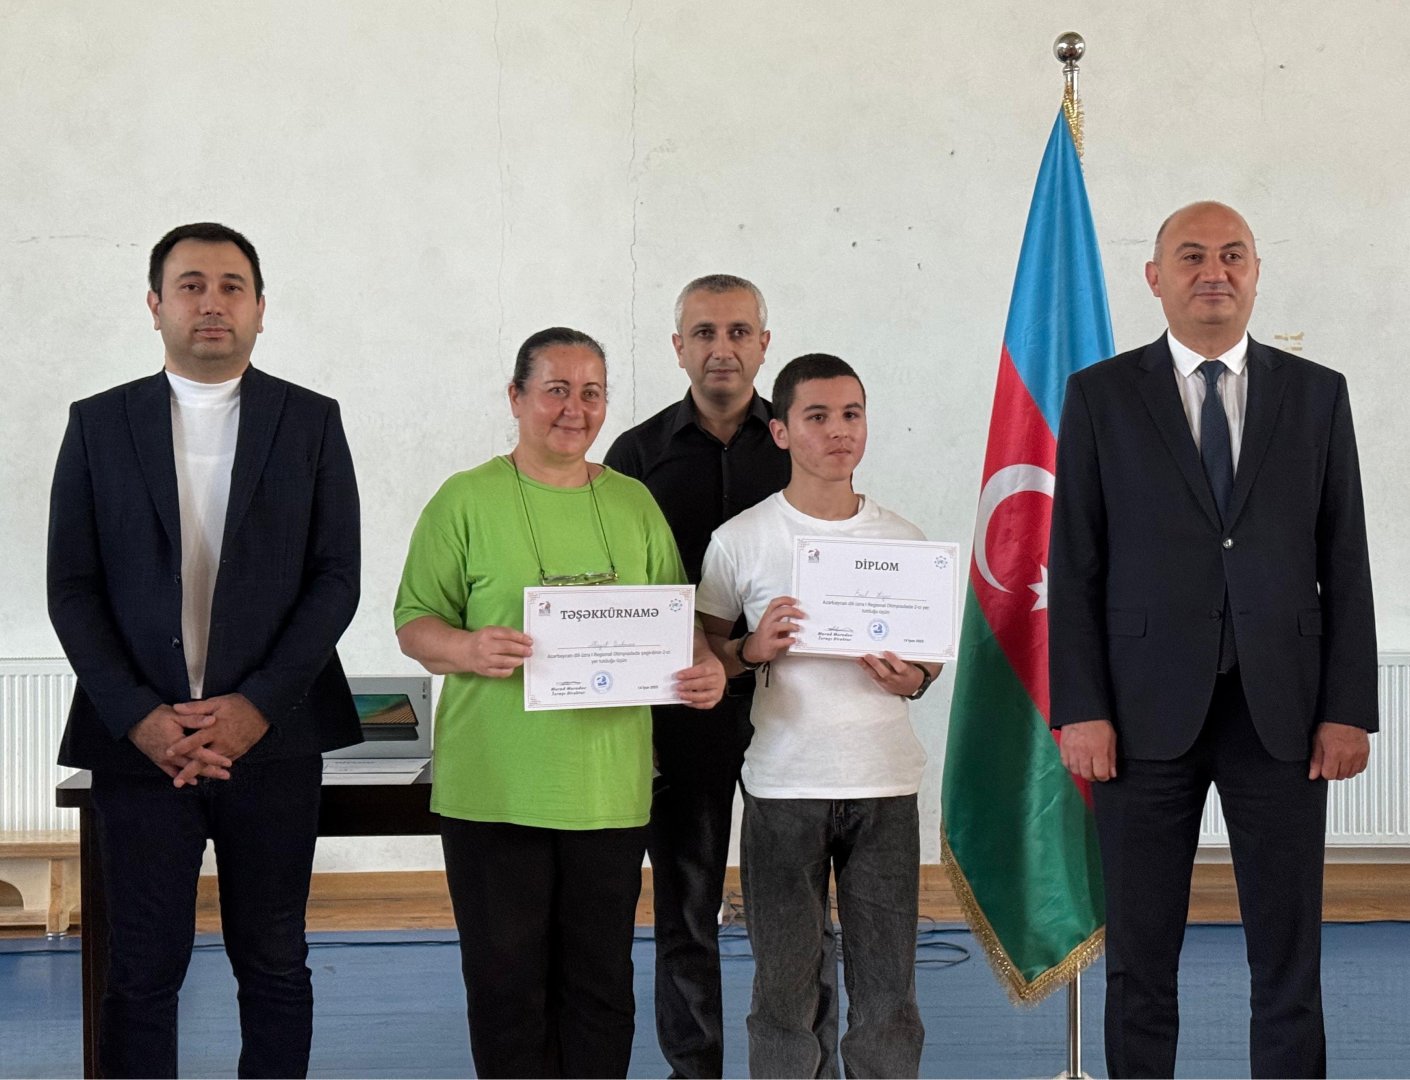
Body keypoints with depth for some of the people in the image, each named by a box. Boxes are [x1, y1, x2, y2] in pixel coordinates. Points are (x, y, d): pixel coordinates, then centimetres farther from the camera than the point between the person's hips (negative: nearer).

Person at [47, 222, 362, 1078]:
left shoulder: (311, 422, 5)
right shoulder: (99, 425, 6)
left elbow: (337, 578, -1)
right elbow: (72, 588, 2)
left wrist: (257, 706, -12)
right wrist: (137, 716, -10)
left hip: (273, 741, 0)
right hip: (140, 742, 0)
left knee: (274, 966, 8)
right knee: (143, 972, 3)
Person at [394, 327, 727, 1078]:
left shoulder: (634, 503, 12)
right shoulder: (466, 501, 0)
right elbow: (414, 621, -1)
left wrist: (704, 665, -7)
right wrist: (469, 649, -22)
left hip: (609, 785, 3)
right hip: (494, 786, -3)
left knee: (600, 982, 9)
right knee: (506, 980, 3)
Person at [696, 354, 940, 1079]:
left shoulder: (903, 539, 7)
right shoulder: (739, 541, 0)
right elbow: (702, 650, 7)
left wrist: (914, 679, -5)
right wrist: (752, 650, -13)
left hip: (885, 783, 2)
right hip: (783, 783, -2)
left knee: (887, 986, 3)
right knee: (784, 986, 5)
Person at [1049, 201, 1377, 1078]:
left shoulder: (1317, 395, 8)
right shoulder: (1102, 395, 4)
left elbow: (1344, 562, 6)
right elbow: (1075, 564, 1)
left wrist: (1350, 709, -1)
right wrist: (1080, 709, -7)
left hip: (1282, 712, 1)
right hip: (1150, 711, -1)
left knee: (1291, 961, 4)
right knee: (1141, 963, 5)